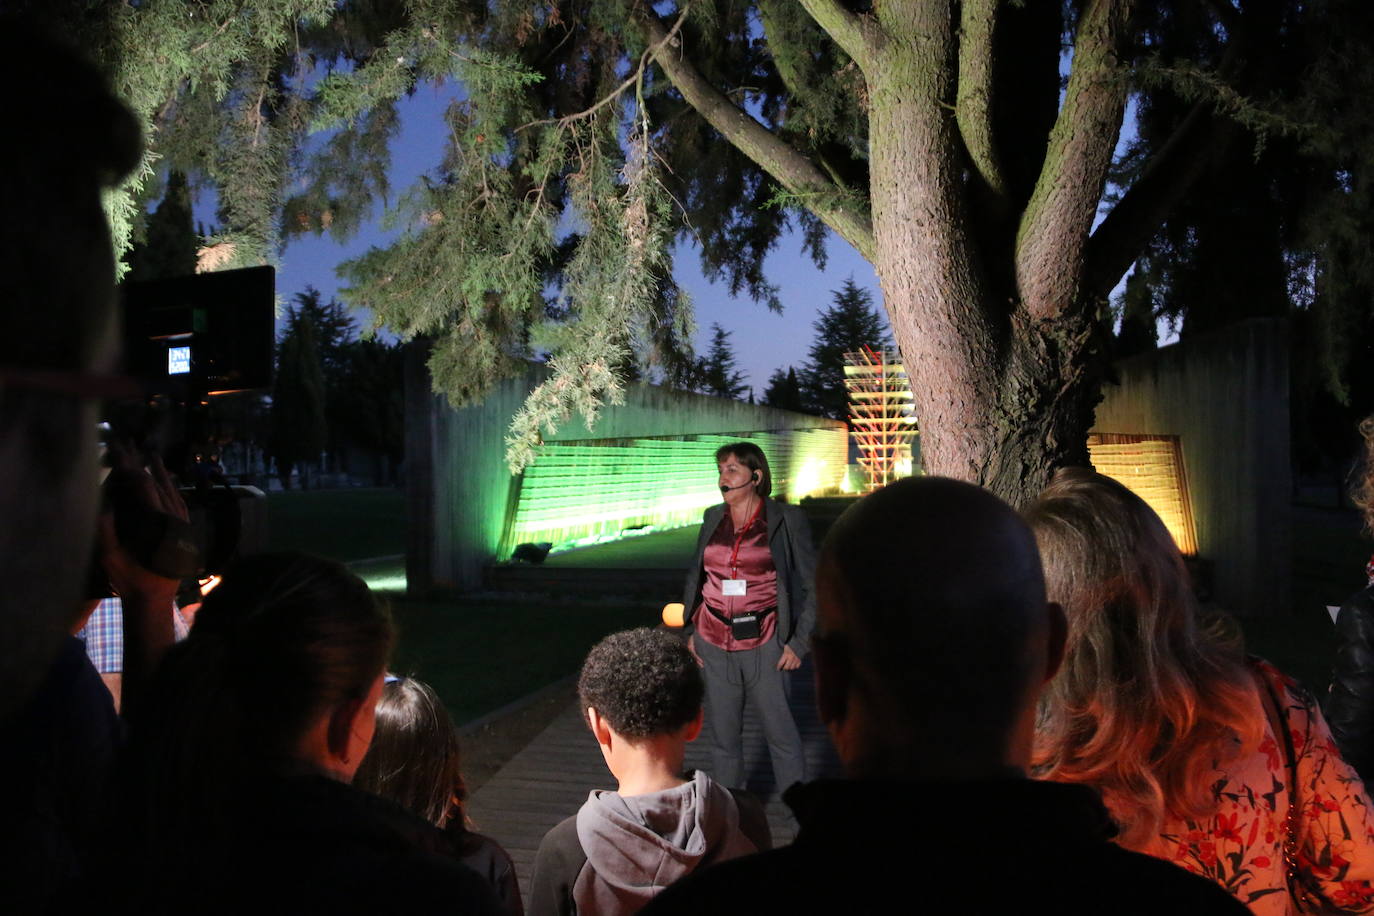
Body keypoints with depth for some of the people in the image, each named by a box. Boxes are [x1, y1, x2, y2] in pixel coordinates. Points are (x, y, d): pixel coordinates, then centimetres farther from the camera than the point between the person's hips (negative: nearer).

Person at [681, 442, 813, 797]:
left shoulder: (786, 519, -3)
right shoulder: (713, 518, 8)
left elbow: (811, 586, -1)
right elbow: (694, 576, 18)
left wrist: (798, 643, -6)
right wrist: (689, 631, 11)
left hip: (763, 643, -4)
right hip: (714, 641, 4)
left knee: (780, 731, 0)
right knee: (723, 734, 11)